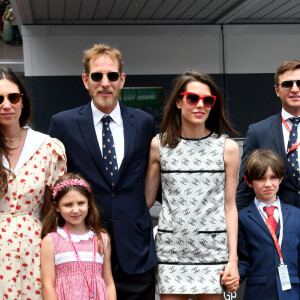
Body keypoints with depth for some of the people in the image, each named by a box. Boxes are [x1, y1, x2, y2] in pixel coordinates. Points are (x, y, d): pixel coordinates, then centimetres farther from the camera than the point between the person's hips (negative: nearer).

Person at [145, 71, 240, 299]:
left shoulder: (227, 147, 2)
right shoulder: (159, 144, 4)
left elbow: (229, 206, 2)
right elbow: (146, 199, 9)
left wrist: (233, 259, -2)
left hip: (212, 248, 0)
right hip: (171, 248, 1)